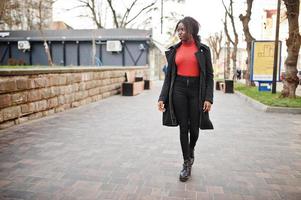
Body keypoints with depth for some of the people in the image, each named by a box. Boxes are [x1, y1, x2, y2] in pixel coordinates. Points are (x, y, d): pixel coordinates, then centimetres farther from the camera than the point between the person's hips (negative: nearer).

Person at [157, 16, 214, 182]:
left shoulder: (203, 49, 1)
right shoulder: (174, 50, 7)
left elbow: (209, 75, 0)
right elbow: (169, 76, 6)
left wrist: (208, 98, -10)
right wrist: (162, 98, -3)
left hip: (196, 90, -1)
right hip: (179, 89, 1)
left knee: (194, 128, 6)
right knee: (183, 127, 3)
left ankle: (191, 151, 39)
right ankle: (187, 164, 17)